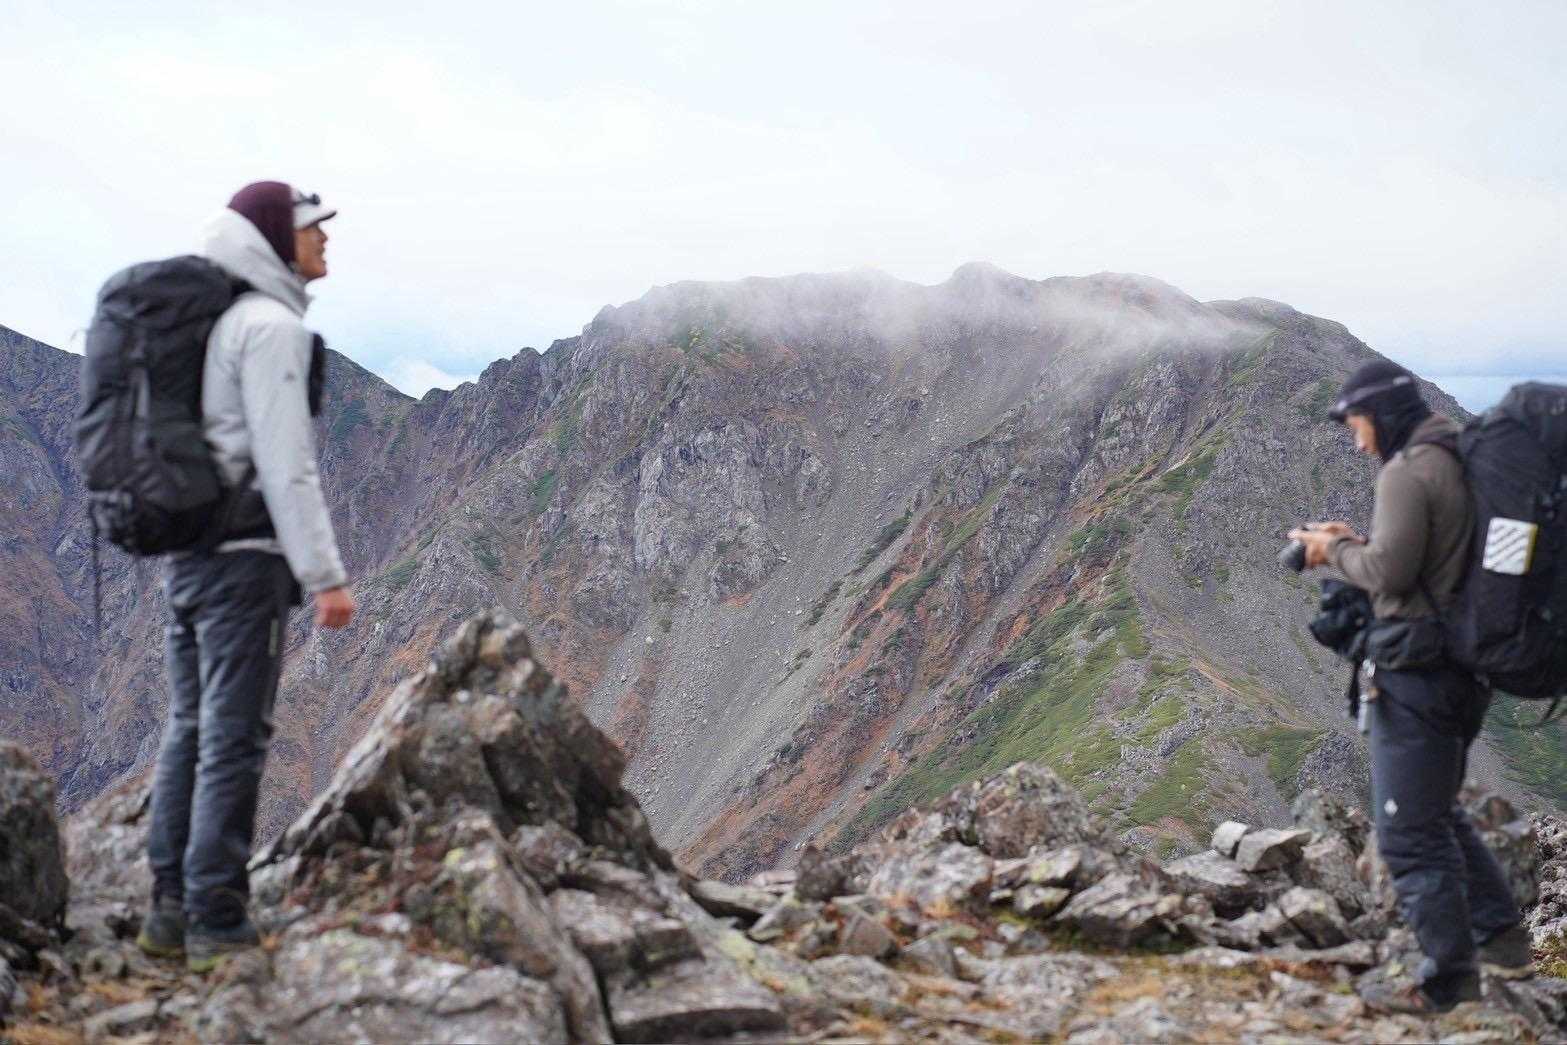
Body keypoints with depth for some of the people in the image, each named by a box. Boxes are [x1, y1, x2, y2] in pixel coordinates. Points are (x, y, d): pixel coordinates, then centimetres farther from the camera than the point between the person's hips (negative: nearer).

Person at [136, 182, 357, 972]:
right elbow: (286, 463, -18)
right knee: (235, 738, -5)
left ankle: (170, 910, 16)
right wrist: (325, 575, -18)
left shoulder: (214, 323, 17)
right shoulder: (270, 326, -12)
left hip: (187, 552, 9)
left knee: (191, 731, 12)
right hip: (245, 553, -9)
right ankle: (218, 923, -1)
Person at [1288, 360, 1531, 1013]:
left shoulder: (1407, 472, -16)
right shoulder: (1462, 462, 12)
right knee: (1438, 812, 24)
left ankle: (1449, 982, 8)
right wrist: (1356, 542, 11)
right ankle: (1500, 939, 27)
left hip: (1419, 670, -10)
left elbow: (1389, 572, -22)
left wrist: (1336, 550, -4)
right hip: (1467, 666, 10)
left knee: (1410, 831, 0)